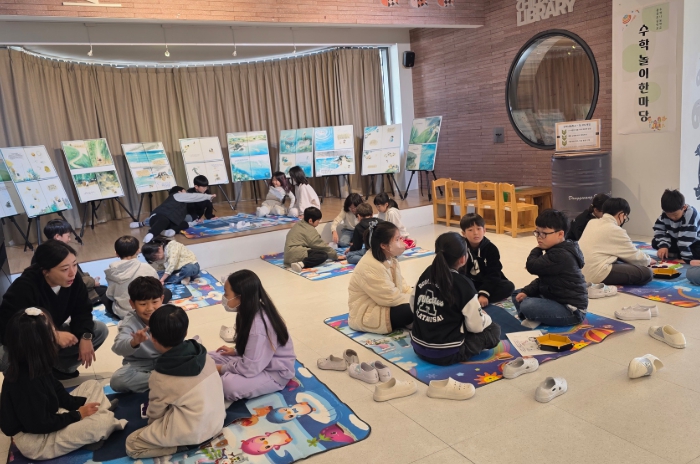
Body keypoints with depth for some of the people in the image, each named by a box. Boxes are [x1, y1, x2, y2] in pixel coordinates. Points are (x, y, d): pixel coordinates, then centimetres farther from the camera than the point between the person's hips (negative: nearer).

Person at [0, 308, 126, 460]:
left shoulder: (34, 365, -2)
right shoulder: (27, 382, -32)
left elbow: (58, 392, 10)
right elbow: (38, 425, -27)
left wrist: (81, 403, -3)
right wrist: (77, 415, -17)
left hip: (46, 416, 10)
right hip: (34, 441, -10)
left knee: (93, 385, 15)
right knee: (104, 422, -24)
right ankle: (111, 422, 8)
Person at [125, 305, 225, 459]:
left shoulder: (160, 377, -21)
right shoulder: (203, 355, -10)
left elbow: (155, 412, -4)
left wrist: (151, 421, 19)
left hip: (191, 433, -6)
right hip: (217, 422, 7)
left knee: (131, 444, 8)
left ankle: (182, 444, 1)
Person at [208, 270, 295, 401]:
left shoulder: (258, 326, -32)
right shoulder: (251, 313, -5)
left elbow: (249, 369, -27)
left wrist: (222, 369, -14)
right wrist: (235, 351, 4)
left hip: (275, 372, -9)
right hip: (258, 361, 9)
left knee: (228, 385, -31)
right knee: (210, 358, 4)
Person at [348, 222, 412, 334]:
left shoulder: (390, 258, 1)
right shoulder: (370, 266, -28)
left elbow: (401, 284, 6)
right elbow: (392, 298, -26)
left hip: (383, 304, 9)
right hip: (367, 315, -9)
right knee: (411, 311, -25)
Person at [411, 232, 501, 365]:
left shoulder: (425, 274, 0)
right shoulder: (463, 284, -18)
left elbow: (413, 307, 10)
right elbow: (476, 326, -11)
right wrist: (484, 317, 11)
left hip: (419, 347, 6)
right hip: (446, 354, -6)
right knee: (493, 330, 10)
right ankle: (460, 354, 3)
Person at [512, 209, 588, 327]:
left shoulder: (560, 255, -24)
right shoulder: (556, 251, 10)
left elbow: (532, 266, -26)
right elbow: (543, 279, 15)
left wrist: (537, 249, -7)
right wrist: (526, 291, 0)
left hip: (571, 309, -11)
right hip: (556, 298, 11)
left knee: (527, 306, -32)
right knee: (517, 295, 15)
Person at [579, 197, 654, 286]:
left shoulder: (592, 223, 14)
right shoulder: (615, 230, -8)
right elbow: (634, 257, 4)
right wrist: (648, 260, 26)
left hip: (581, 273, 9)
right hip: (596, 275, -9)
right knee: (646, 273, -5)